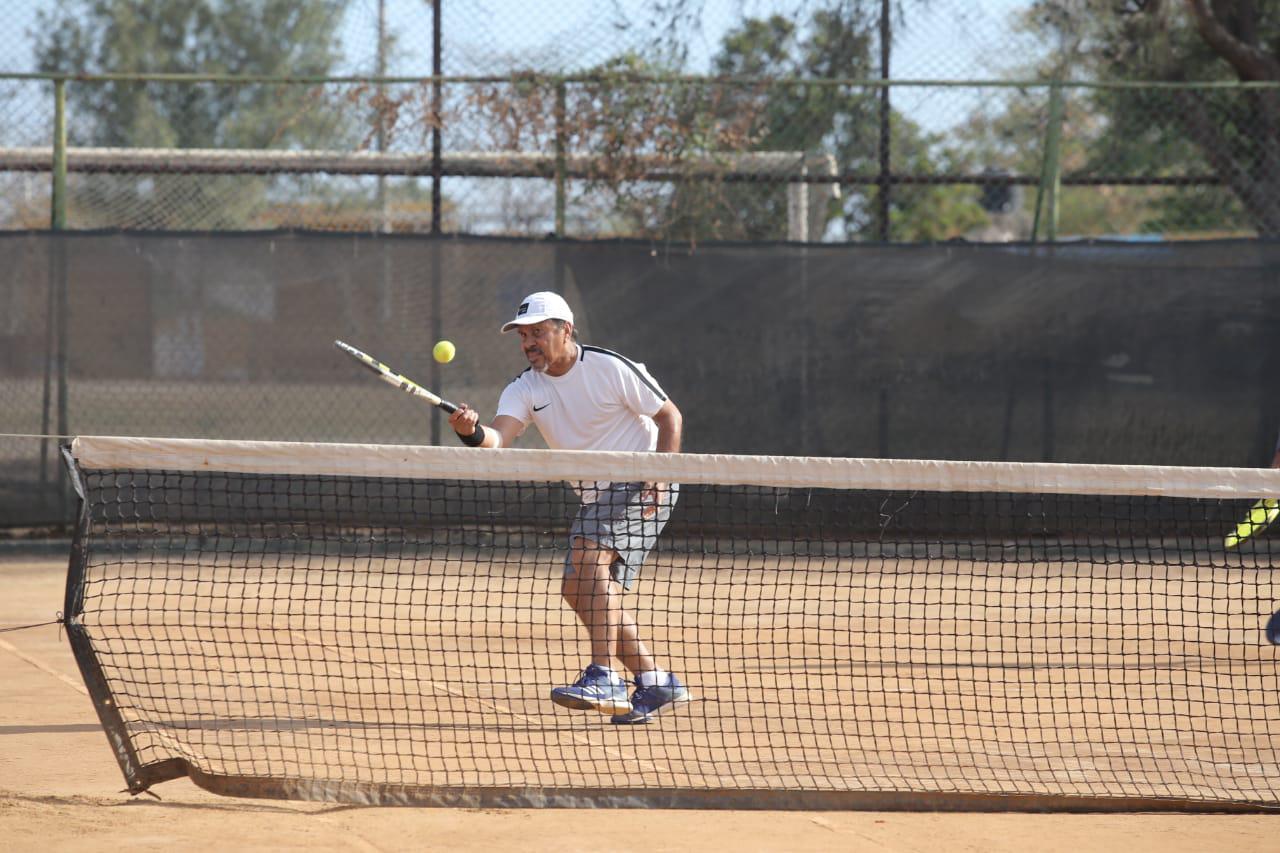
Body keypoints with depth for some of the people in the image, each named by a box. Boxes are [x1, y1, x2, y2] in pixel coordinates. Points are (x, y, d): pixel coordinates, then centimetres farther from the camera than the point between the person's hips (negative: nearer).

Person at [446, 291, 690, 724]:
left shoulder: (611, 368, -14)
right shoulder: (525, 390, -1)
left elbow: (670, 417, -7)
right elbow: (500, 435, -20)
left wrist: (659, 479, -19)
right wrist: (473, 432, -44)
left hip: (642, 488, -8)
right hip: (595, 495, 8)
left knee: (590, 557, -28)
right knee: (578, 590, 5)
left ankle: (603, 678, -34)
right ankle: (655, 682, 15)